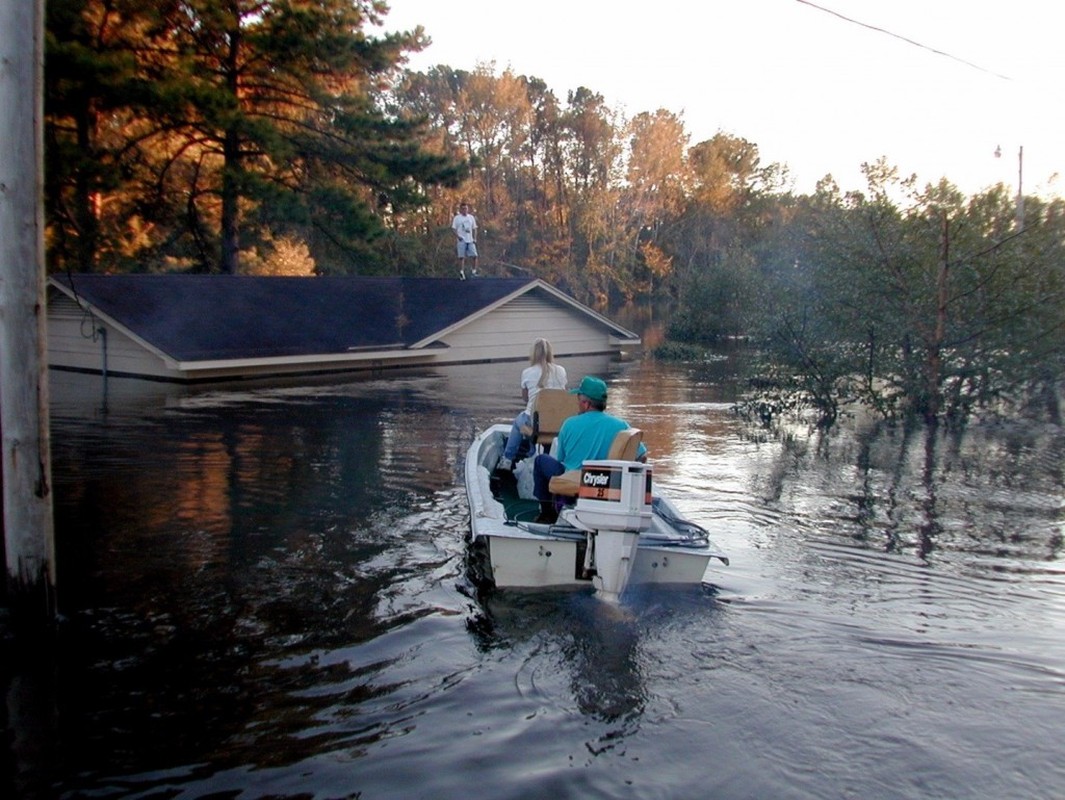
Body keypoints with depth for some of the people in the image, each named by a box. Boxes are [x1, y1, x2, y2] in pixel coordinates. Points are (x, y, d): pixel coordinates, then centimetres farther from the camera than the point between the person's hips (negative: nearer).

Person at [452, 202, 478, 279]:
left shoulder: (471, 217, 13)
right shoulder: (457, 218, 2)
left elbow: (474, 229, 16)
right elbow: (453, 228, -1)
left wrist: (474, 238, 4)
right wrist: (458, 236, -17)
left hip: (470, 240, 3)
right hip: (462, 241, -3)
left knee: (474, 256, -5)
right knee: (461, 257, -4)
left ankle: (474, 271, 5)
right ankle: (462, 273, 0)